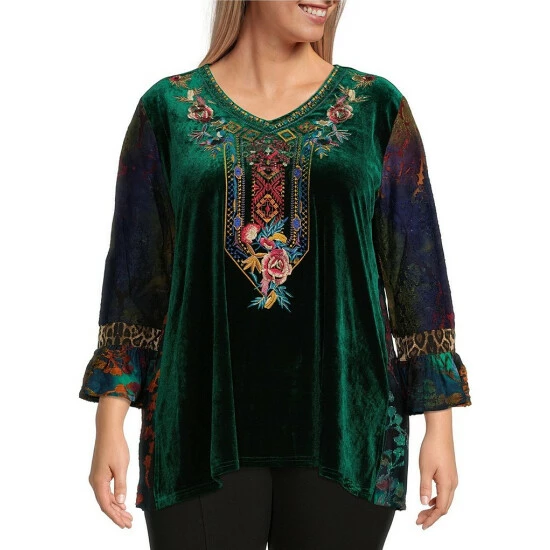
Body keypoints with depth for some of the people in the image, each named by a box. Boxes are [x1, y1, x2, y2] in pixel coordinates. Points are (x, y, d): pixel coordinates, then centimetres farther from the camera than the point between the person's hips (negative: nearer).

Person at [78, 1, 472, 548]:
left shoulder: (376, 107, 4)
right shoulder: (169, 108, 4)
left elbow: (417, 270, 4)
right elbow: (133, 275, 5)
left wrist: (440, 426, 1)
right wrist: (109, 426, 0)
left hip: (343, 419, 1)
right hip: (204, 417, 0)